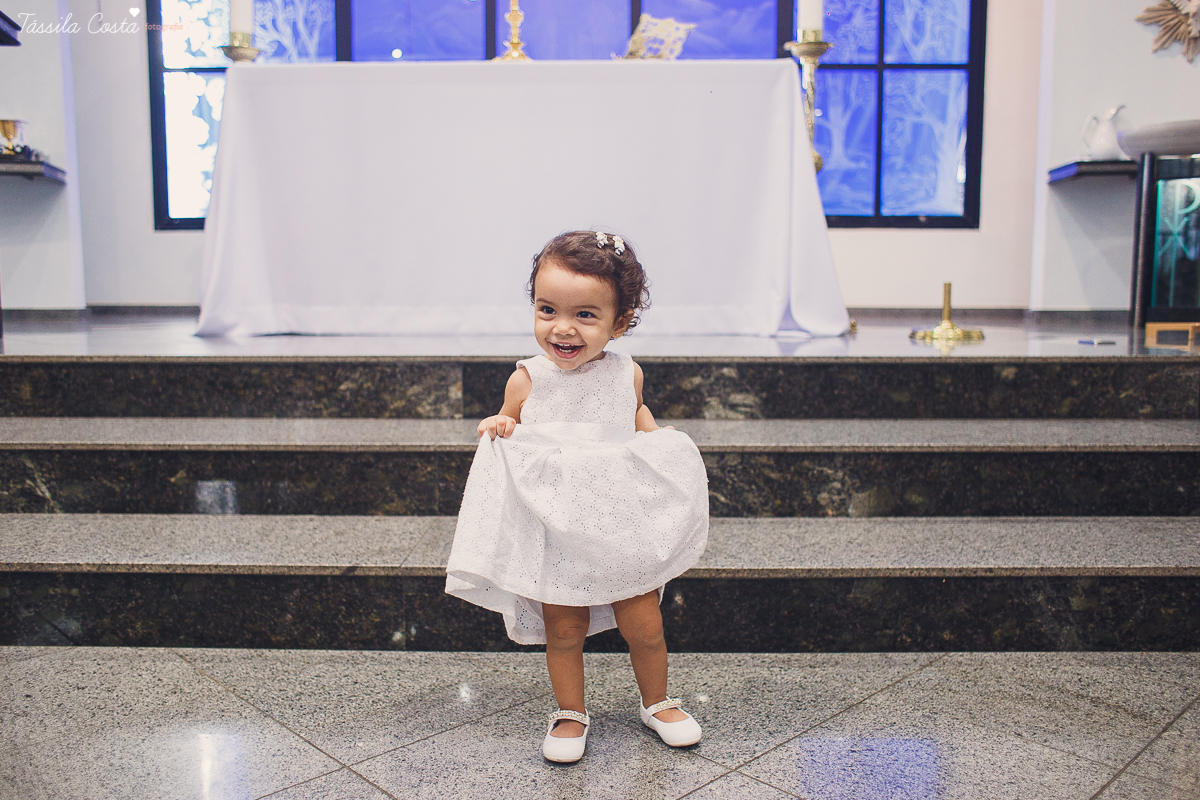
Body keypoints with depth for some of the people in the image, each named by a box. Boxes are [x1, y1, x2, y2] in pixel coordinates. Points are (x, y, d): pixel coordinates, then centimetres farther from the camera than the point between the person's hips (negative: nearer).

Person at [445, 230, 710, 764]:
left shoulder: (626, 374, -5)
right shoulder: (527, 380, -11)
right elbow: (509, 427, 5)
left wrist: (660, 441, 1)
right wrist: (497, 429, -17)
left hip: (621, 528, 2)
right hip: (554, 531, -1)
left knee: (644, 626, 10)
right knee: (564, 631, 9)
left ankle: (657, 703, 38)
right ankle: (571, 712, 35)